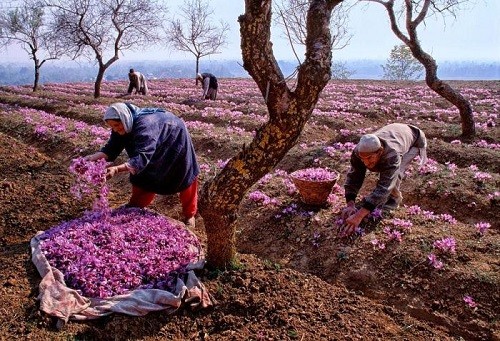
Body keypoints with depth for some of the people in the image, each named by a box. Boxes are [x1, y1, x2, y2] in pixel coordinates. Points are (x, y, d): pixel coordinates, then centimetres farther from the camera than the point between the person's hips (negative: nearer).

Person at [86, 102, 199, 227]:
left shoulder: (145, 125, -44)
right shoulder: (122, 127, -20)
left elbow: (142, 157, -52)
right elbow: (110, 148, -20)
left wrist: (117, 169, -64)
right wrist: (92, 158, -37)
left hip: (175, 141, -7)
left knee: (185, 178, 7)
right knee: (144, 177, 5)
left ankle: (189, 215, 23)